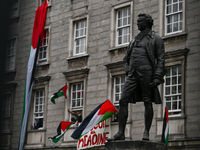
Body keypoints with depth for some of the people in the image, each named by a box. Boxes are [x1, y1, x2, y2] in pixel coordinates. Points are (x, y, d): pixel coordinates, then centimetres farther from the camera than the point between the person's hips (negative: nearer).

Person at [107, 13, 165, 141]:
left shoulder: (155, 39, 5)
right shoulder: (134, 40, 24)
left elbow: (161, 60, -3)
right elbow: (126, 59, 29)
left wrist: (157, 77, -14)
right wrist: (128, 70, 9)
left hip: (146, 73, -6)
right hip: (133, 75, 6)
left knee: (147, 102, -3)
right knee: (123, 101, -4)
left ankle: (146, 133, 3)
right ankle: (121, 133, -4)